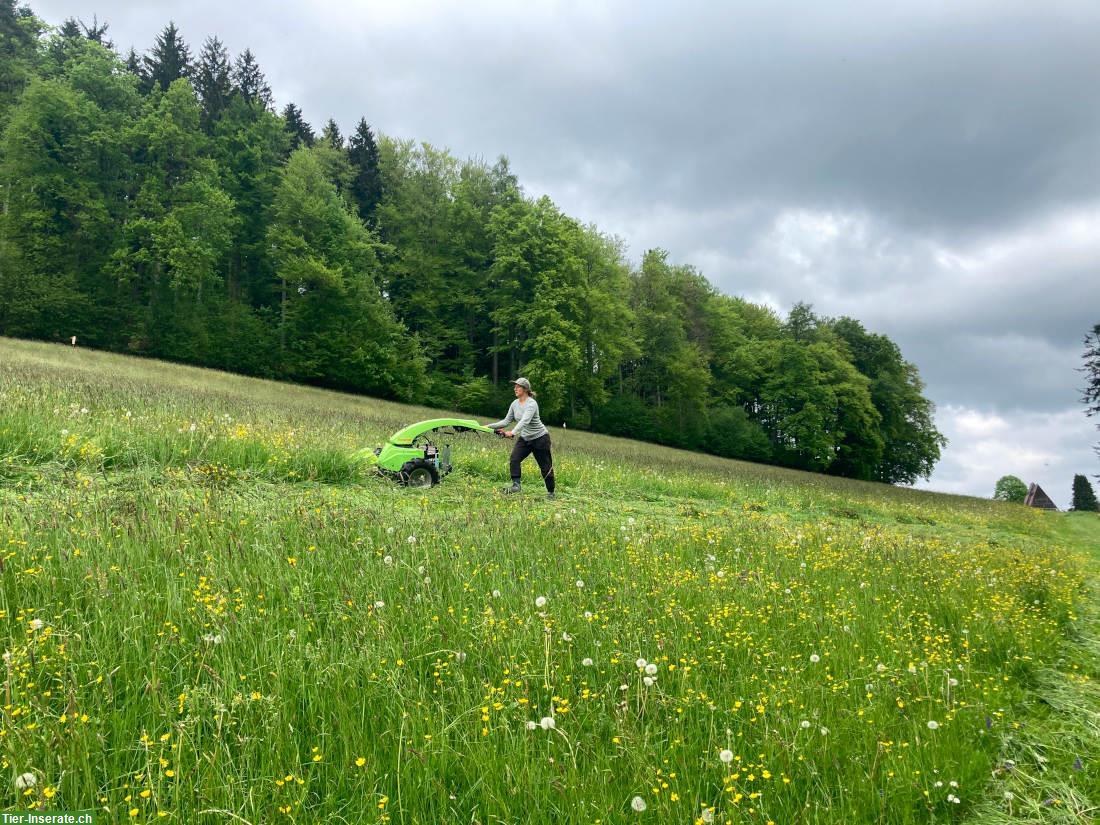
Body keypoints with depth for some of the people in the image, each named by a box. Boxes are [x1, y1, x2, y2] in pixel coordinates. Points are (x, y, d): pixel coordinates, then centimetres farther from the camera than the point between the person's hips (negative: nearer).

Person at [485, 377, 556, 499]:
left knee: (545, 466, 4)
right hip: (524, 438, 7)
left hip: (540, 438, -6)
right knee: (514, 459, -16)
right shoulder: (515, 403, -1)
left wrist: (512, 433, -51)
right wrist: (489, 426, -5)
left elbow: (524, 421, -38)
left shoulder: (532, 404, -24)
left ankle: (551, 492, 18)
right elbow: (506, 421, 3)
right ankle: (516, 485, -16)